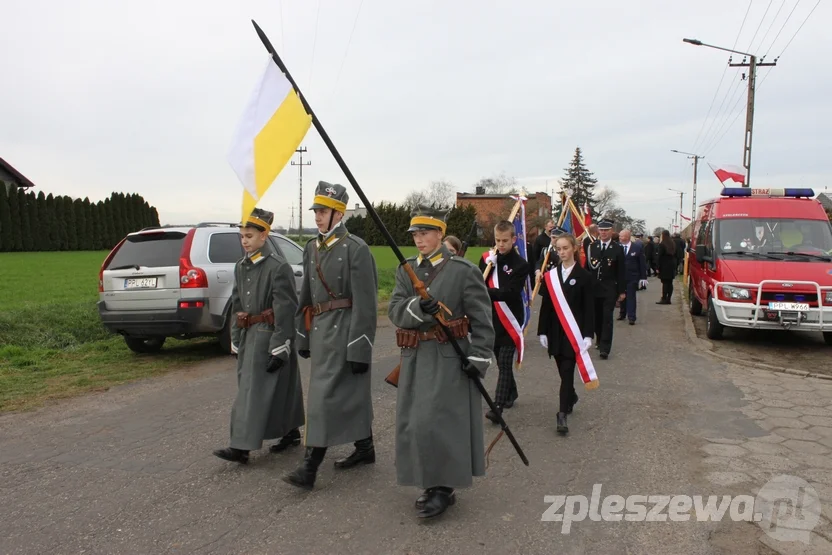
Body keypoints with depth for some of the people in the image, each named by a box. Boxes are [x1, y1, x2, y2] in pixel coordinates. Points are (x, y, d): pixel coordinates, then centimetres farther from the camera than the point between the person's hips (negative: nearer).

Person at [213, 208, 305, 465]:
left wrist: (280, 349, -19)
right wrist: (236, 341, 14)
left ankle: (242, 448, -2)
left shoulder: (278, 267, -14)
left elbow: (285, 310, -17)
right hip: (249, 336, 8)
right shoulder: (241, 267, 10)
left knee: (254, 391, -6)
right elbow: (236, 305, 15)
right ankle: (291, 433, 28)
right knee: (278, 389, 15)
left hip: (269, 336, -8)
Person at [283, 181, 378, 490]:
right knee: (350, 393, 17)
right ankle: (365, 449, 32)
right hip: (319, 329, 8)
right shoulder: (312, 248, 10)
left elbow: (365, 303, -16)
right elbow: (306, 296, 16)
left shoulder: (356, 249, -13)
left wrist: (360, 349, -18)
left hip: (344, 331, -8)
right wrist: (303, 336, 15)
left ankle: (310, 468, 0)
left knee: (326, 395, -6)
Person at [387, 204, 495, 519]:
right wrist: (417, 307, -23)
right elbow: (394, 311, -3)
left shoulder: (464, 271, -6)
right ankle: (431, 482, 26)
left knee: (439, 422, -7)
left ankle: (443, 488, 9)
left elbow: (482, 320, -6)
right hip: (415, 359, 6)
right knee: (414, 424, 9)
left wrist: (478, 358, -13)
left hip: (449, 359, -6)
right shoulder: (406, 270, 9)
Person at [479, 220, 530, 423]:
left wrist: (486, 291, -34)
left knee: (505, 363, -8)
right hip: (491, 319, 5)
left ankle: (497, 407, -11)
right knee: (501, 361, 18)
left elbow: (509, 293, -23)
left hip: (510, 320, -5)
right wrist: (488, 265, -15)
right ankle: (511, 393, 39)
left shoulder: (520, 264, -10)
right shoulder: (487, 259, 4)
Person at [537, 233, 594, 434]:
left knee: (567, 371, -9)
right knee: (563, 371, 13)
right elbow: (545, 306, 6)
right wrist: (542, 332, 2)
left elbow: (589, 308, -5)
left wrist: (588, 335, -12)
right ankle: (571, 397, 39)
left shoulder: (584, 275, -3)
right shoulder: (551, 275, 5)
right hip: (555, 331, 4)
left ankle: (562, 414, -8)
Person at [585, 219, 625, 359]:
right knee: (597, 317, 12)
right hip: (593, 288, 3)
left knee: (607, 318, -6)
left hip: (609, 289, -3)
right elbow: (587, 267, 5)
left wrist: (622, 291, -4)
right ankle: (600, 339, 34)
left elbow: (621, 272, -2)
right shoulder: (592, 247, 4)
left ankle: (605, 348, -6)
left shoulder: (617, 249, -3)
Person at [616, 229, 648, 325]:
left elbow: (642, 263, -1)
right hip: (620, 277, 2)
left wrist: (643, 277, -4)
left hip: (632, 277, -2)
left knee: (631, 297, -1)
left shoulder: (638, 247, -3)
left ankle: (631, 317, 2)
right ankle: (622, 313, 29)